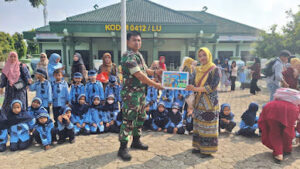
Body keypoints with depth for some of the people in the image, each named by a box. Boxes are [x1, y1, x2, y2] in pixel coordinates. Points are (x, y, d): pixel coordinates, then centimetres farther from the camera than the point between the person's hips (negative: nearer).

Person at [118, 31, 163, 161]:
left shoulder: (139, 55, 14)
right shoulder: (128, 57, -17)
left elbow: (144, 70, 25)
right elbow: (139, 75, -22)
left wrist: (155, 72, 7)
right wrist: (155, 85, -15)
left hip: (141, 92, 10)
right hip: (131, 93, -10)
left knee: (140, 117, 17)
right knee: (129, 120, -6)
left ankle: (136, 141, 33)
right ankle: (123, 148, 5)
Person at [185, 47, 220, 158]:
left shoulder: (214, 70, -6)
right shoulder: (198, 70, 13)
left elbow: (212, 86, -16)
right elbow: (194, 85, 14)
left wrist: (196, 89, -20)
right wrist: (189, 88, -8)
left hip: (210, 103, -6)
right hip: (198, 102, 6)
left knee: (208, 126, -2)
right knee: (198, 125, 10)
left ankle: (208, 150, 8)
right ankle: (199, 146, 22)